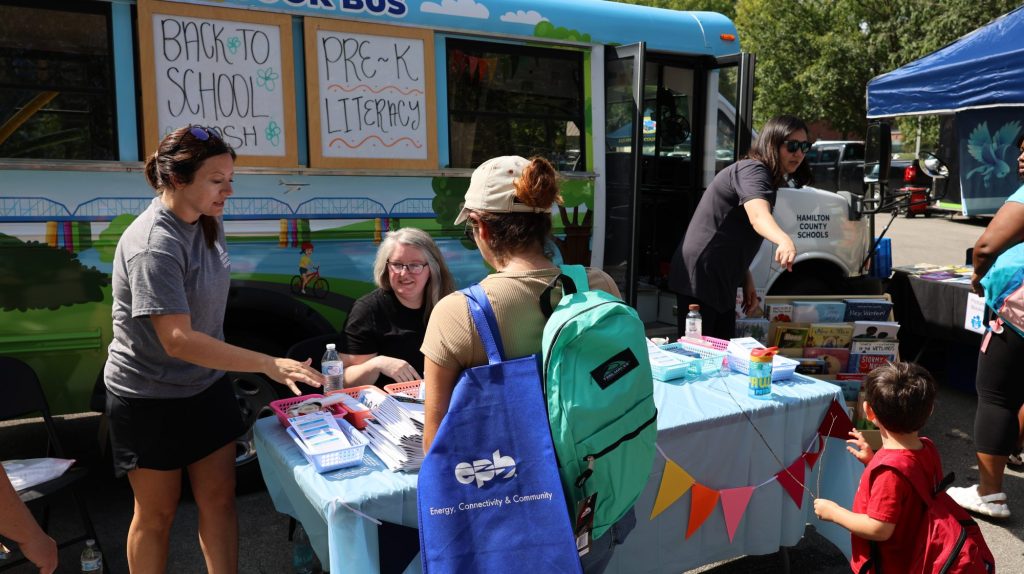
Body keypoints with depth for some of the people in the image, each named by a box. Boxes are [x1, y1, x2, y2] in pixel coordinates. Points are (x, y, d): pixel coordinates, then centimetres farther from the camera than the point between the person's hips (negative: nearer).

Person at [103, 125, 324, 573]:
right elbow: (178, 340, -33)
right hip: (151, 398, -6)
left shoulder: (208, 221, -2)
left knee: (219, 500, 11)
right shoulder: (153, 245, -26)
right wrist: (267, 364, -36)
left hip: (207, 386, 7)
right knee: (157, 513, 11)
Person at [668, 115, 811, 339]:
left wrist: (747, 281, 15)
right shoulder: (753, 170, -12)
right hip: (700, 278, -10)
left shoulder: (765, 177, 18)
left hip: (720, 282, 10)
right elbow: (758, 215, -34)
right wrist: (785, 240, -53)